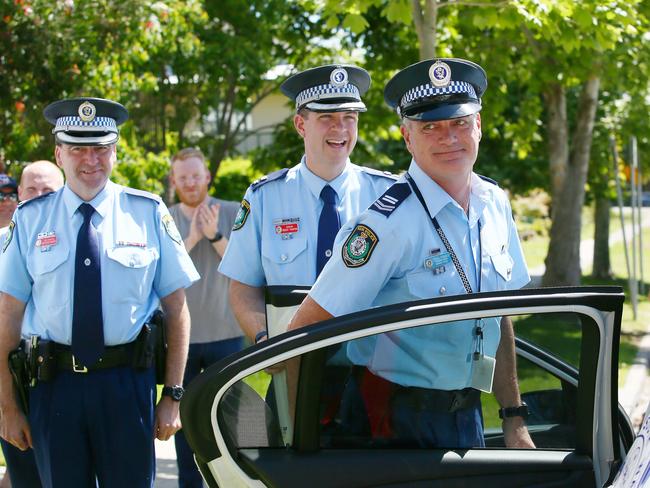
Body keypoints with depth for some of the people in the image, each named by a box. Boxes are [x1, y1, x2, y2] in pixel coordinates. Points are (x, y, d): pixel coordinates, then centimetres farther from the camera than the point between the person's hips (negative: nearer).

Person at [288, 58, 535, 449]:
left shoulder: (495, 204, 2)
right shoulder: (391, 219, -21)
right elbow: (308, 328, -21)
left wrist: (514, 417, 10)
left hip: (467, 416, 6)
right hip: (397, 423, -6)